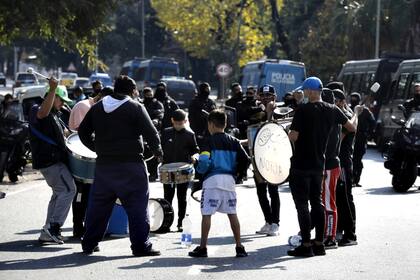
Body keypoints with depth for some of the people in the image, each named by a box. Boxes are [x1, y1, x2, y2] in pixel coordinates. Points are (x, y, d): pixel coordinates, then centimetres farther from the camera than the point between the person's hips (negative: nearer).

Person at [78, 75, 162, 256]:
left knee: (98, 205, 13)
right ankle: (141, 246, -3)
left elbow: (83, 132, 13)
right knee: (137, 205, 0)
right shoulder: (135, 108, -5)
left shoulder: (97, 107, 9)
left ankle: (89, 243, 18)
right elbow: (151, 133, -9)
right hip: (130, 165, -5)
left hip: (104, 165, 5)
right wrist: (157, 151, 8)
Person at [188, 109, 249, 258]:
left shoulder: (210, 141, -4)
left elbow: (204, 161, -15)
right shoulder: (233, 141, 11)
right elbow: (245, 160, 4)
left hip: (212, 180, -5)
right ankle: (239, 247, 6)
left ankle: (202, 247, 0)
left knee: (207, 214, -1)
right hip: (229, 180, 5)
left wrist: (199, 169, 5)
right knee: (232, 214, 8)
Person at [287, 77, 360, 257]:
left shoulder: (302, 110, -14)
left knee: (302, 204, -2)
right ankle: (319, 244, 15)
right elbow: (352, 127, 15)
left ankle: (306, 245, -3)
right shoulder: (332, 110, 3)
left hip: (300, 165, -6)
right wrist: (356, 115, 35)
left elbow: (293, 137, -19)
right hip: (319, 164, 6)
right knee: (317, 202, 14)